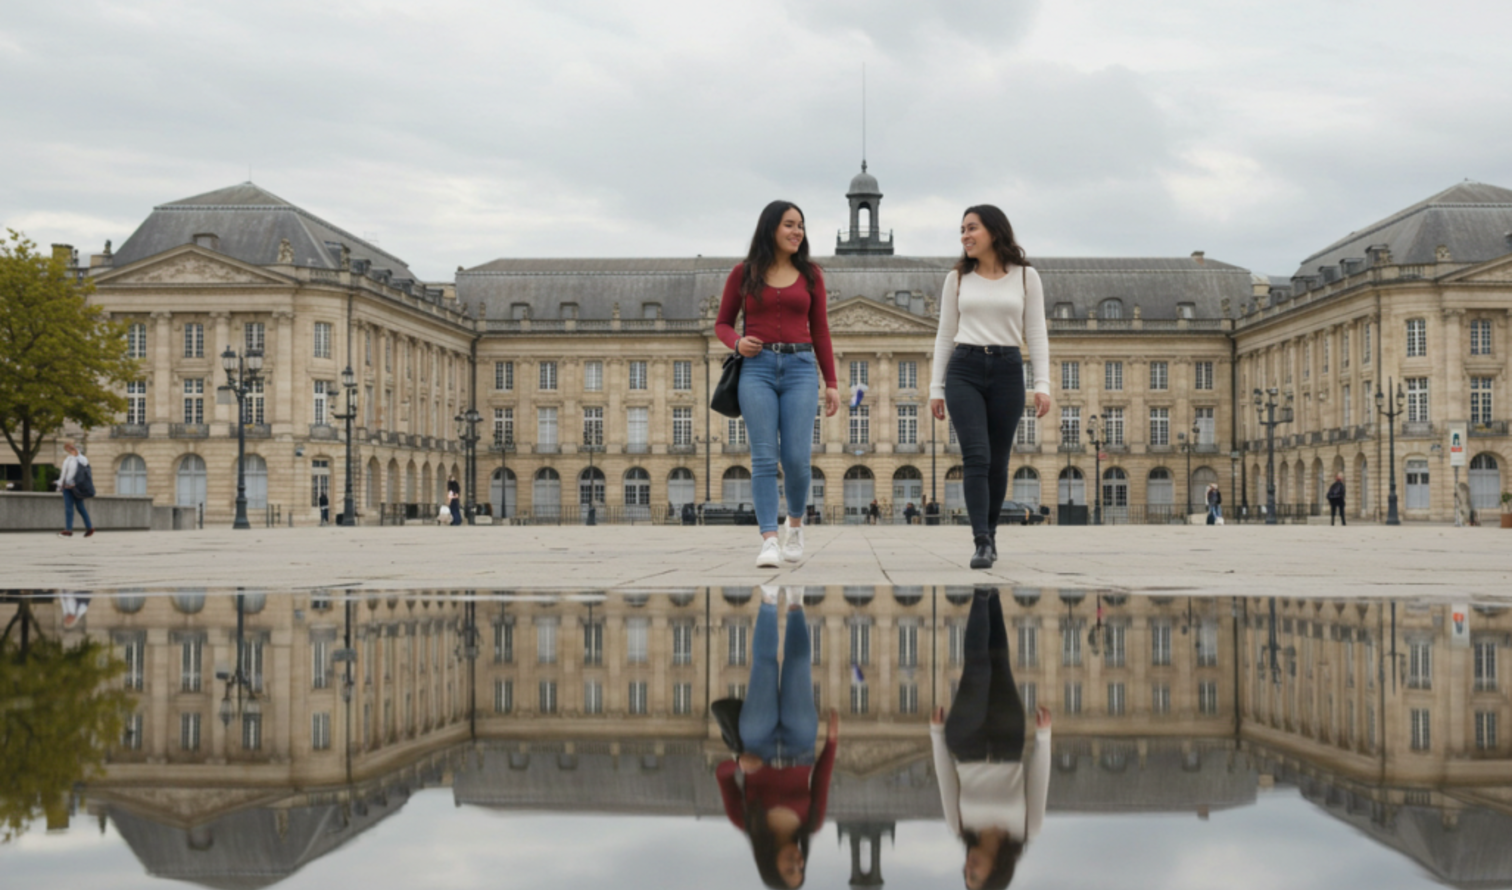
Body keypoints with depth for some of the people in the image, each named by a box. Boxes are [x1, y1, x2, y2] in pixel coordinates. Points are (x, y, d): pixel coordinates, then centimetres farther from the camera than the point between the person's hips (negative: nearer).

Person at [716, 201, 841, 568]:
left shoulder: (810, 275, 11)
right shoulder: (743, 273, 7)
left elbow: (820, 331, 13)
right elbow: (722, 323, 14)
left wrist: (831, 383, 7)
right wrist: (737, 343, -9)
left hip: (800, 370, 1)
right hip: (757, 369, -1)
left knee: (796, 459, -8)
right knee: (764, 459, -10)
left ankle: (795, 523, 20)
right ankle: (769, 543, -11)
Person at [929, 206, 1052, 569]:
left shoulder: (1025, 277, 5)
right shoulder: (957, 279, 9)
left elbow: (1036, 333, 4)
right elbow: (945, 335, 12)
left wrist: (1042, 384, -4)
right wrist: (936, 387, 7)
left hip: (1007, 372, 0)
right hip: (964, 371, 0)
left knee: (997, 462, 5)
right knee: (975, 458, -13)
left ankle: (990, 532, 25)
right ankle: (982, 543, -18)